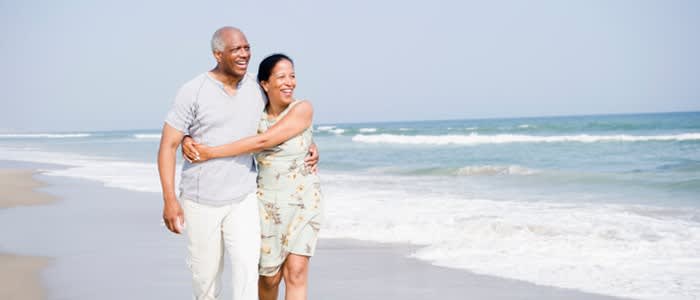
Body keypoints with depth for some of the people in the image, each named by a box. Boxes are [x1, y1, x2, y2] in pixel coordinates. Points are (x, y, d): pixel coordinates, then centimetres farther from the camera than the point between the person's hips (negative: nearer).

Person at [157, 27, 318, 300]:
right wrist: (169, 199, -19)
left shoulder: (257, 89, 1)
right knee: (206, 274, 9)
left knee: (246, 267, -14)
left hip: (242, 200, 2)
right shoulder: (193, 92, -11)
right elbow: (168, 146, -11)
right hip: (201, 202, -2)